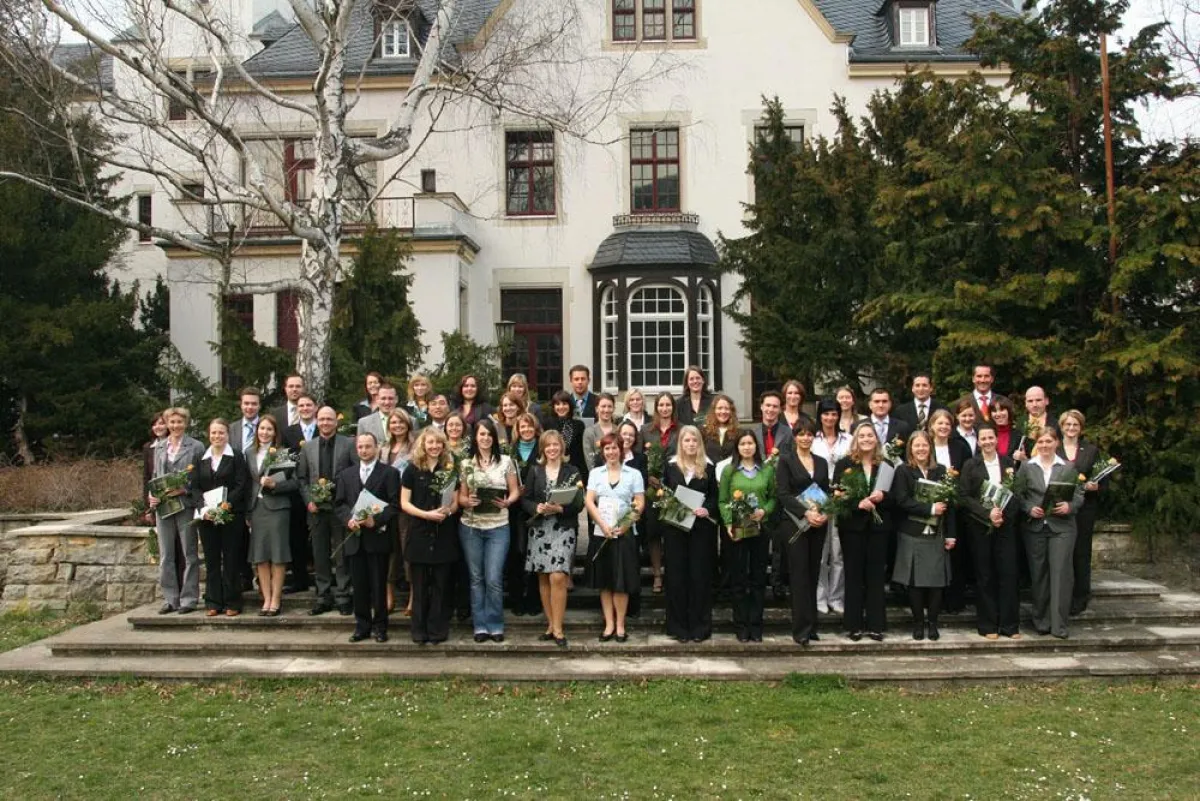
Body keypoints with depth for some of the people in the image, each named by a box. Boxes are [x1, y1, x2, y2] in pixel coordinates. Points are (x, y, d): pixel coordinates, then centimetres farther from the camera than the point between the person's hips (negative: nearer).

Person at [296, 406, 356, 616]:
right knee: (320, 555, 7)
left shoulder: (349, 444, 0)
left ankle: (342, 597, 8)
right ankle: (323, 597, 15)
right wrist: (308, 501, -1)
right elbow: (301, 478, 11)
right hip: (316, 508, 3)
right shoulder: (308, 448, 11)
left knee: (341, 554, 1)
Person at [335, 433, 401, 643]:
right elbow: (339, 503, 11)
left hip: (378, 537, -3)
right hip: (354, 537, 4)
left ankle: (379, 626, 10)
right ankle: (362, 626, 15)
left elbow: (394, 503, -6)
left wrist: (377, 520, -18)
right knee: (359, 584, 6)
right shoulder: (346, 474, 15)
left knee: (379, 584, 1)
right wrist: (348, 519, -8)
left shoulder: (389, 473, 1)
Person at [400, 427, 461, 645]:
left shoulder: (450, 469, 6)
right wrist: (427, 514, -16)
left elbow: (455, 502, 7)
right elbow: (404, 503, -1)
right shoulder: (412, 469, 2)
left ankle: (438, 631, 12)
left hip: (444, 534, 1)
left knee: (441, 584, 4)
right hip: (419, 533, -1)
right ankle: (420, 631, 13)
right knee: (420, 585, 4)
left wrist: (448, 511, -17)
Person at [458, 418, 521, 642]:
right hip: (470, 527, 2)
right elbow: (461, 497, 7)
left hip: (498, 527, -1)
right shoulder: (466, 464, 4)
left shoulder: (505, 461, 2)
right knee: (476, 578, 7)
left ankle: (495, 625, 9)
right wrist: (468, 501, -15)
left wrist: (507, 502, -14)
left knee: (494, 579, -5)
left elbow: (515, 491, 6)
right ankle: (480, 626, 16)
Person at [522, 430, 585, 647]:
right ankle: (551, 624, 17)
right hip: (539, 529, 3)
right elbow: (525, 499, 6)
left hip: (564, 529, -3)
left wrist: (560, 509, -18)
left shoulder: (572, 472, 3)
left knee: (557, 578, -14)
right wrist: (537, 508, -14)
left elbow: (579, 504, -2)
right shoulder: (535, 470, 9)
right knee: (543, 578, 6)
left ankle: (557, 628, -6)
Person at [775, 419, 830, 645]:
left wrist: (825, 513, -6)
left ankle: (811, 626, 13)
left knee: (813, 575, 6)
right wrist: (806, 513, -19)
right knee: (800, 574, -6)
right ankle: (801, 629, -4)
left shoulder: (822, 462, 14)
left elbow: (827, 492, 14)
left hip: (818, 525, 5)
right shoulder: (786, 460, -1)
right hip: (794, 524, -4)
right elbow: (782, 493, -9)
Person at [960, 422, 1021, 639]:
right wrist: (988, 513, -14)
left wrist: (1004, 515, -11)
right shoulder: (971, 465, 2)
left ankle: (1010, 625, 9)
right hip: (980, 527, -1)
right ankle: (987, 625, 10)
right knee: (985, 576, 2)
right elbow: (965, 497, -3)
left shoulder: (1009, 463, 8)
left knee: (1009, 573, 0)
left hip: (1006, 524, 2)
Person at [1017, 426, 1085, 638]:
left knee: (1060, 572, -6)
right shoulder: (1026, 467, 7)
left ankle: (1058, 624, -2)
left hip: (1062, 526, -1)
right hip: (1034, 527, 1)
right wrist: (1029, 509, -11)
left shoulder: (1069, 467, 6)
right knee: (1038, 574, 5)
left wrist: (1069, 506, -14)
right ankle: (1041, 621, 16)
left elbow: (1079, 495, 5)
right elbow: (1019, 495, 6)